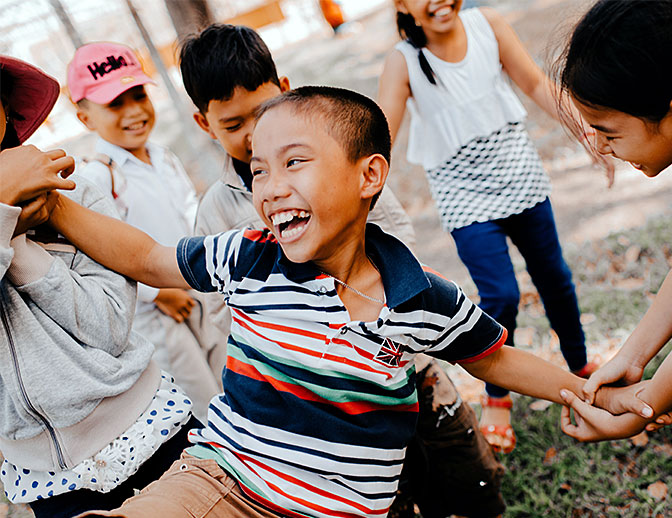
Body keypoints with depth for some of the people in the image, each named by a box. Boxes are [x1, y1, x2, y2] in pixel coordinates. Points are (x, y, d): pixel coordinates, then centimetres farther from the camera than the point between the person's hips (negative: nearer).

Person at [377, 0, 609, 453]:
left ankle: (580, 364, 41)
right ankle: (497, 397, 19)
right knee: (501, 296, -8)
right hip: (465, 195, -3)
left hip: (521, 177, 4)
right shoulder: (404, 62, -14)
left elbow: (536, 84, 2)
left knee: (553, 276, 15)